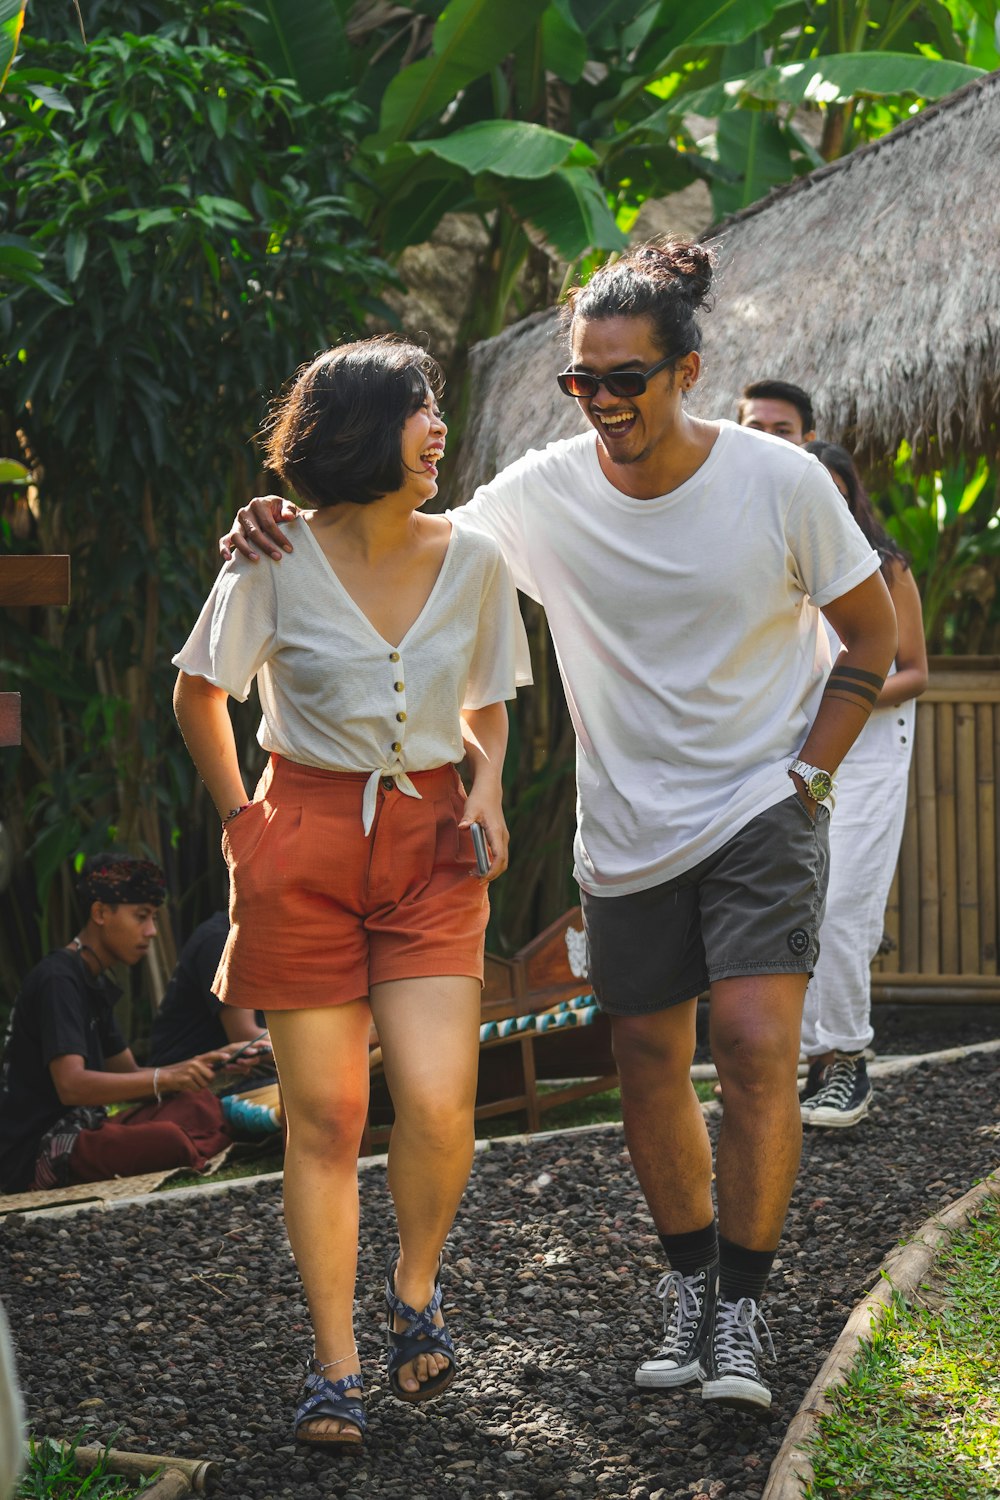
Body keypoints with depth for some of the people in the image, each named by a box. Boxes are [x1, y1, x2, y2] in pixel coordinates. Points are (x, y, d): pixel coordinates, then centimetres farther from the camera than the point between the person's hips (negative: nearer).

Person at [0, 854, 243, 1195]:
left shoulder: (95, 985, 20)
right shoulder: (57, 980, -11)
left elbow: (129, 1075, 20)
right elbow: (71, 1086, -23)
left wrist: (202, 1066, 3)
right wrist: (165, 1079, -30)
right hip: (35, 1153, -10)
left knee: (200, 1106, -9)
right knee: (168, 1140, -35)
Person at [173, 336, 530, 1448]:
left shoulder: (473, 562, 2)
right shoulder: (276, 562, -6)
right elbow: (199, 694, 9)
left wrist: (488, 786, -1)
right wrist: (239, 818, 8)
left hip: (430, 842, 2)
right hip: (305, 841, -2)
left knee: (437, 1102, -13)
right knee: (323, 1115, 0)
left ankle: (414, 1286, 16)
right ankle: (336, 1368, 9)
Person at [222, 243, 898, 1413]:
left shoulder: (778, 481, -11)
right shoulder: (546, 494, -7)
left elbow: (872, 632, 0)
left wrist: (808, 775, -6)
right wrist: (296, 529, -15)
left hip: (763, 812, -3)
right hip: (629, 831, 3)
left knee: (756, 1047, -16)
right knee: (648, 1062, 9)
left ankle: (741, 1313, -5)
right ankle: (688, 1283, 29)